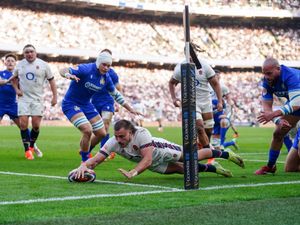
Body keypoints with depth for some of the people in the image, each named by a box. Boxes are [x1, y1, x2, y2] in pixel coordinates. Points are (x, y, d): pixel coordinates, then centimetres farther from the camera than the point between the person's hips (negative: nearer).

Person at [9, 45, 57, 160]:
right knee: (23, 124, -9)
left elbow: (51, 80, 4)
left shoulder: (43, 65, -2)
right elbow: (14, 78, 21)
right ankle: (27, 150, -1)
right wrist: (16, 89, 4)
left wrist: (55, 96, -1)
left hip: (37, 99, -1)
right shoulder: (20, 64, 5)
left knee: (36, 125, -5)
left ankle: (32, 146, 20)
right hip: (23, 99, 1)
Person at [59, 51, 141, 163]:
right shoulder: (86, 69, -23)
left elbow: (116, 94, 12)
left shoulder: (106, 77, -3)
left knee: (101, 133, 8)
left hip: (87, 104, 8)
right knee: (87, 130, -25)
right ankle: (84, 162, -7)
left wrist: (130, 109, 14)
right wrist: (68, 75, -55)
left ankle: (85, 152, 34)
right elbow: (63, 71, -31)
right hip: (71, 104, -8)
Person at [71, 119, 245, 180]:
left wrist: (133, 173, -62)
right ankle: (213, 169, 35)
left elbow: (147, 159, -47)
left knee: (194, 157, 11)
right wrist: (84, 166, -57)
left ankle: (225, 154, 37)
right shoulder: (113, 143, -31)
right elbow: (96, 159, -34)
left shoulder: (141, 134, -44)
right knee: (186, 170, 10)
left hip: (162, 149, -4)